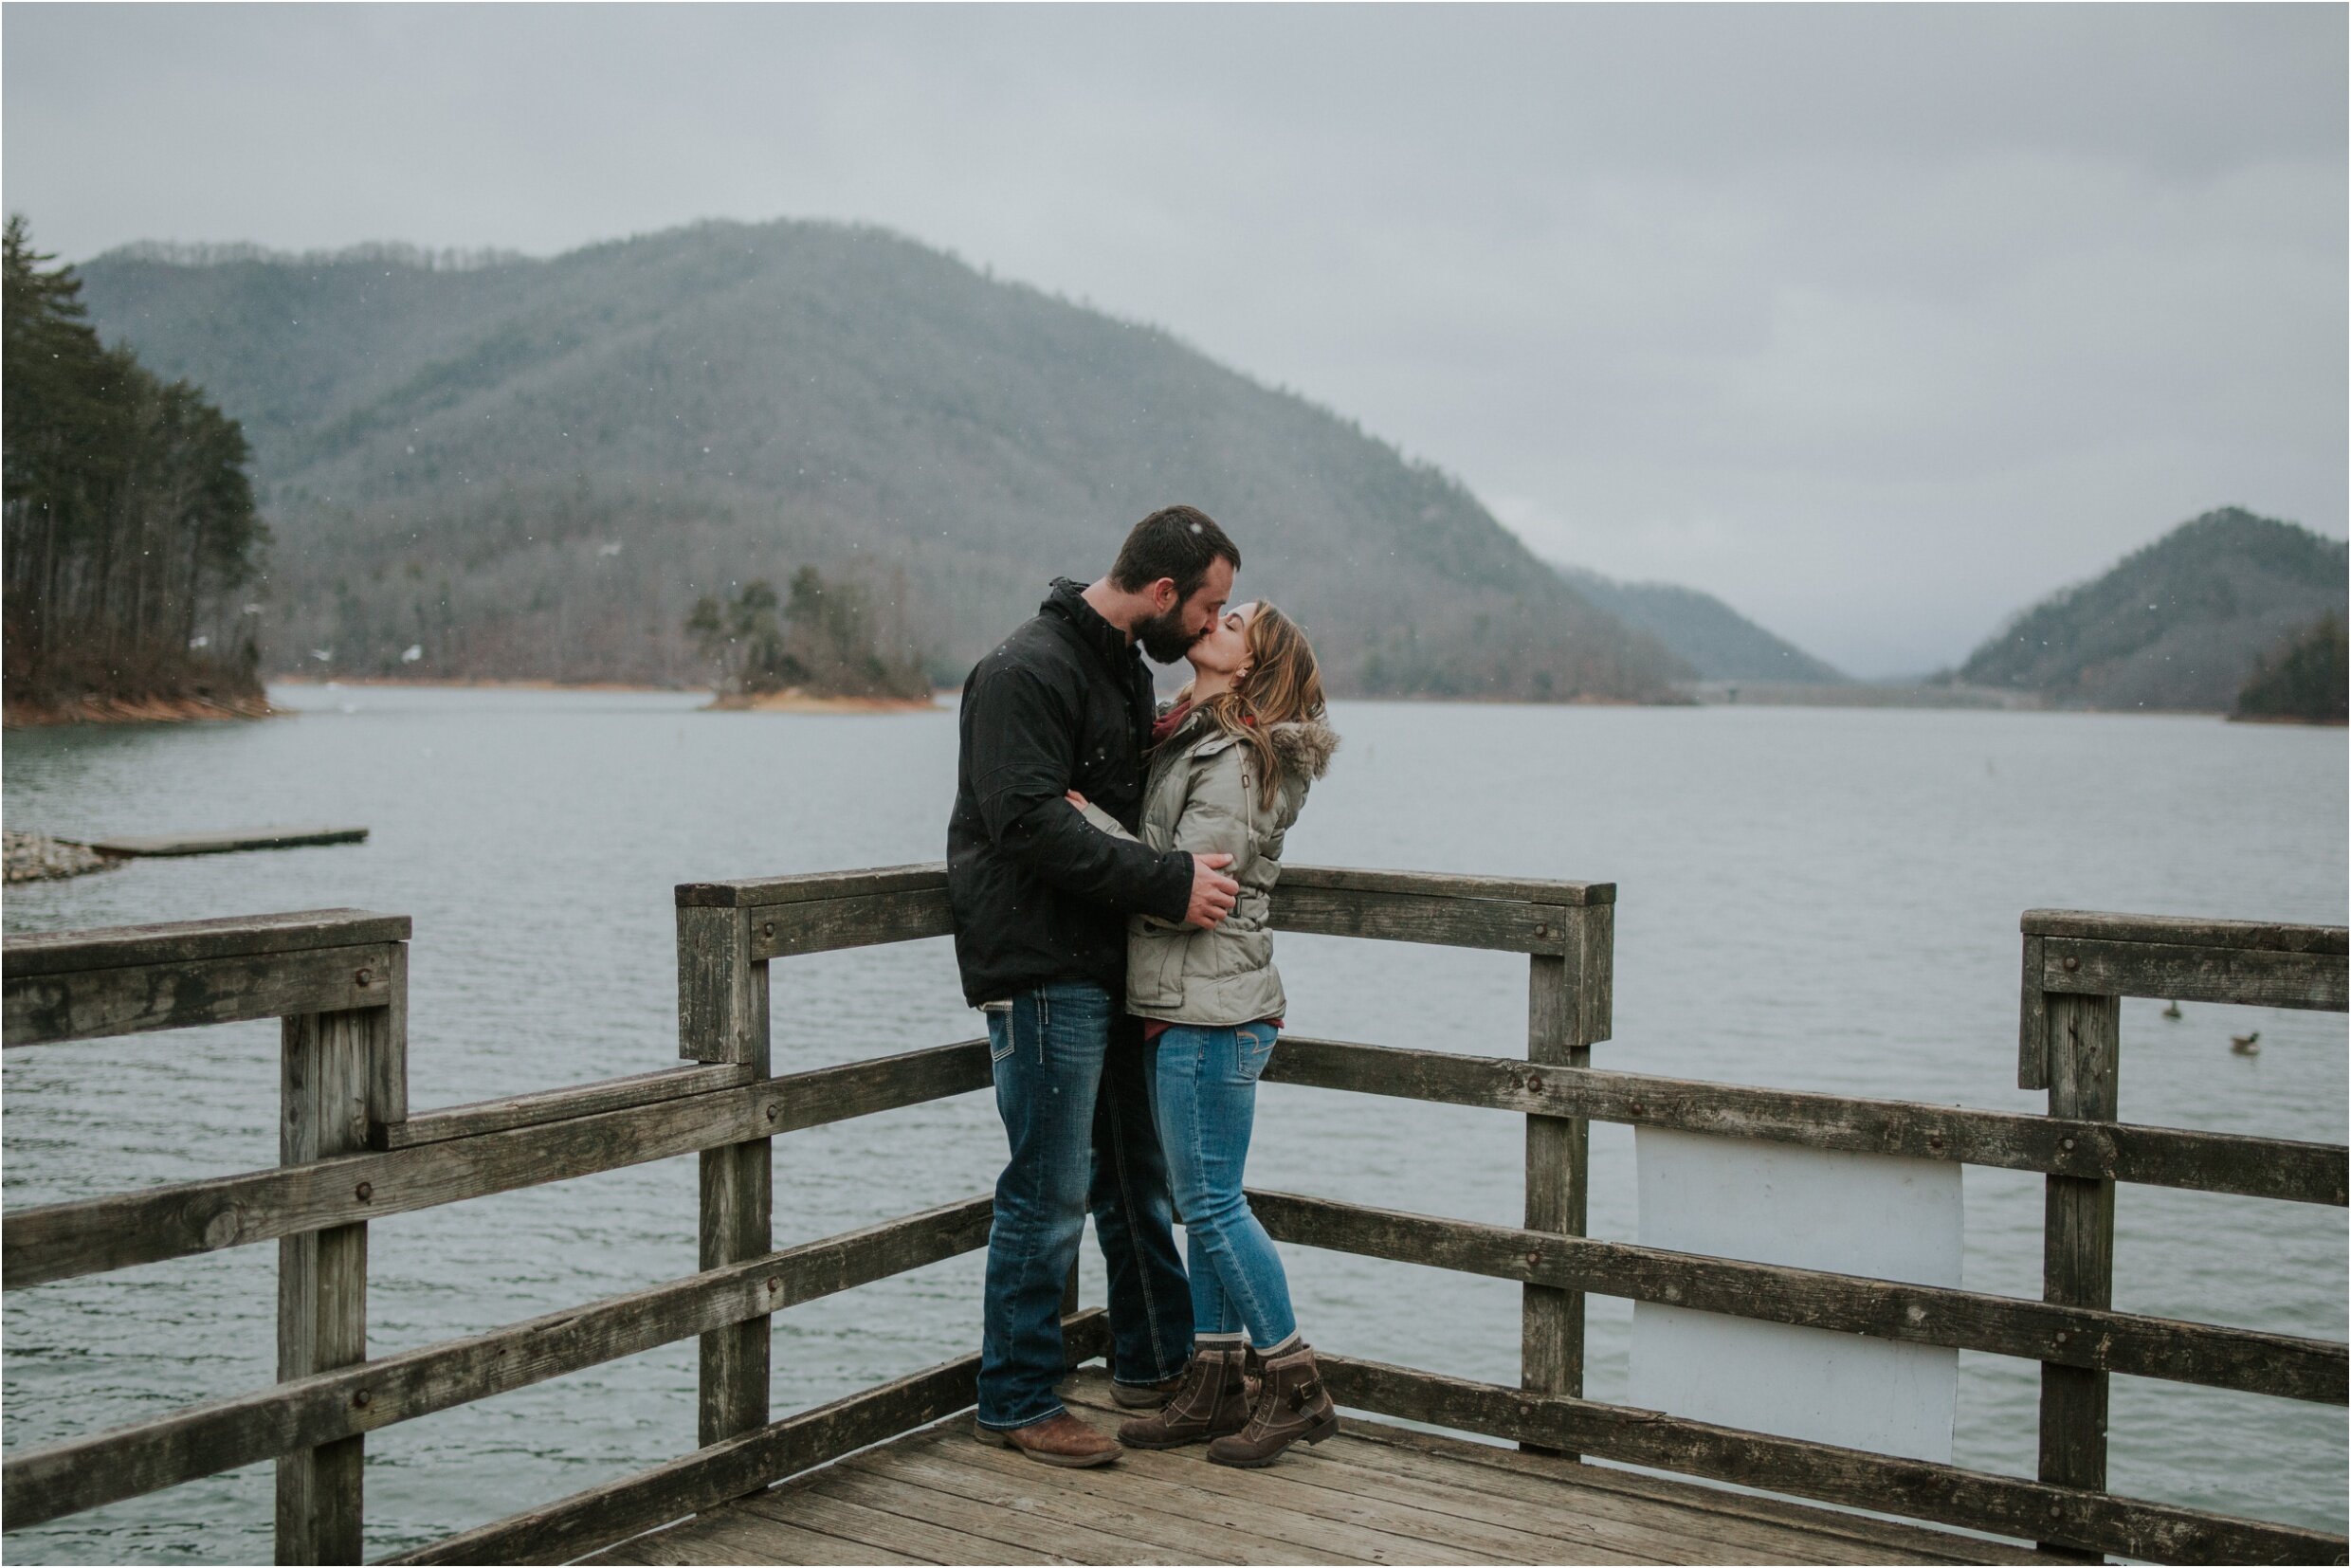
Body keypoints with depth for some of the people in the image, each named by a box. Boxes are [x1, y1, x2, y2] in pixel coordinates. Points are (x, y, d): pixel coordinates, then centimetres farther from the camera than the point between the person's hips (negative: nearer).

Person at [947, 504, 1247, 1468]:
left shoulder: (1125, 668, 16)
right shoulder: (1029, 672, -15)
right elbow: (1033, 825, -25)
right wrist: (1170, 884, -25)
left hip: (1110, 969, 10)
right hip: (1041, 972, -9)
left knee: (1136, 1177, 17)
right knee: (1051, 1192, -3)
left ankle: (1155, 1364, 32)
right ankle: (1017, 1402, 10)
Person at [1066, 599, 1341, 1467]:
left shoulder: (1236, 759, -14)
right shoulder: (1188, 742, 15)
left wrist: (1085, 817, -15)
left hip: (1211, 1011, -9)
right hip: (1187, 1005, 9)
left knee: (1212, 1202, -3)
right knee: (1202, 1202, 12)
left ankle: (1296, 1387, 9)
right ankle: (1214, 1386, 21)